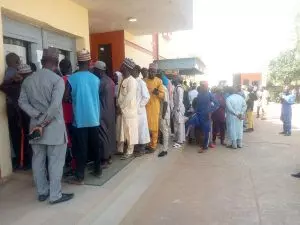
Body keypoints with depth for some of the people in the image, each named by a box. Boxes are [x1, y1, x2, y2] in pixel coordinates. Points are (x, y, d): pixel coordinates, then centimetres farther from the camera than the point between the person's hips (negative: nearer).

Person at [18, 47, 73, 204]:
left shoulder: (28, 80, 8)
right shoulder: (57, 80, -11)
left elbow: (22, 102, 1)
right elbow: (55, 105, -21)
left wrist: (38, 116, -5)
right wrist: (44, 122, -13)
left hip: (35, 126, 6)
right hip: (54, 127, -6)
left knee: (38, 160, 14)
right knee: (56, 161, 3)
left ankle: (42, 192, 28)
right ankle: (55, 195, 12)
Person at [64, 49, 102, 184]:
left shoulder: (71, 79, -10)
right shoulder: (96, 79, -1)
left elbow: (65, 98, -6)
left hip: (80, 120, -3)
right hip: (94, 119, 3)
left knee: (81, 148, 4)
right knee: (95, 146, 15)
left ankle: (79, 177, 12)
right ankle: (97, 170, 27)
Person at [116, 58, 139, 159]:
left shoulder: (132, 81, -13)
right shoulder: (123, 80, 13)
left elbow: (129, 97, -18)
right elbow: (120, 95, 14)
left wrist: (120, 107, -13)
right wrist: (118, 106, 4)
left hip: (129, 110, -8)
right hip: (121, 110, 8)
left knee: (130, 131, 2)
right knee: (120, 130, 15)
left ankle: (130, 151, 14)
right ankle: (120, 149, 29)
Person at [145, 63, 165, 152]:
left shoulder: (159, 81, -2)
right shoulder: (144, 81, 6)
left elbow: (163, 95, -5)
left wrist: (157, 93, -24)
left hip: (155, 107, -3)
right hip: (146, 106, 3)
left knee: (154, 126, 1)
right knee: (146, 125, 7)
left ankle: (153, 145, 11)